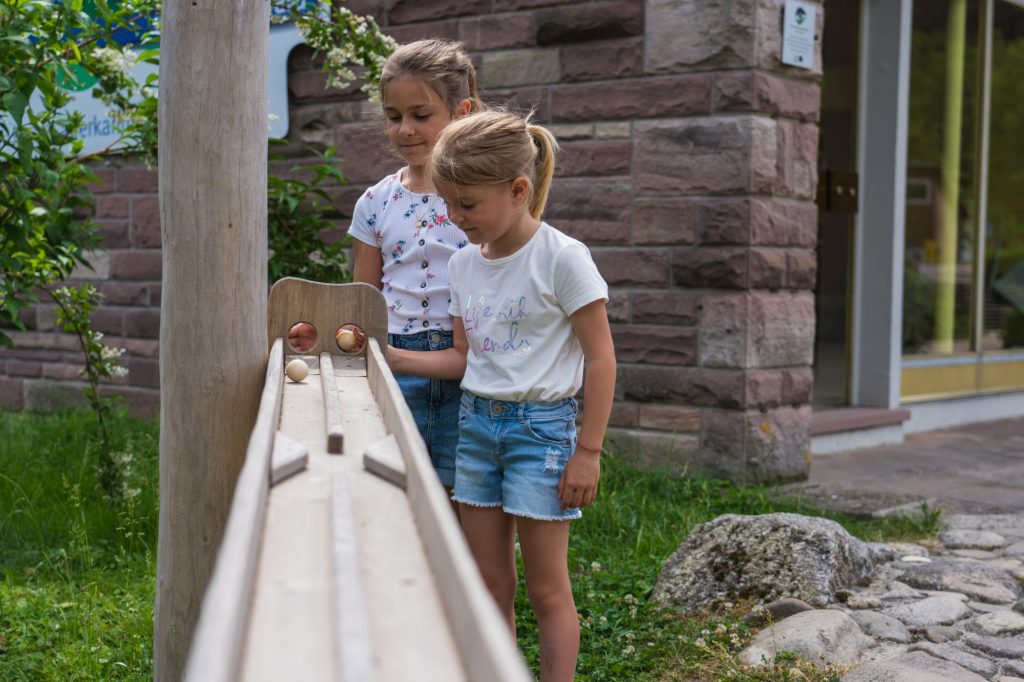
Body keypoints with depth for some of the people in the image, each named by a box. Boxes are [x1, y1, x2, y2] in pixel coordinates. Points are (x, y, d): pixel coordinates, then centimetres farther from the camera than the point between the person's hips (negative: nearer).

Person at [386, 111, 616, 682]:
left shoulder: (562, 258, -13)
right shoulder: (465, 263, 7)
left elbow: (600, 360, -12)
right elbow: (465, 357, 13)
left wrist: (588, 451, -13)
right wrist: (390, 357, 2)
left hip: (541, 425, -6)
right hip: (477, 423, 6)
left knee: (546, 587, 1)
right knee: (489, 583, 11)